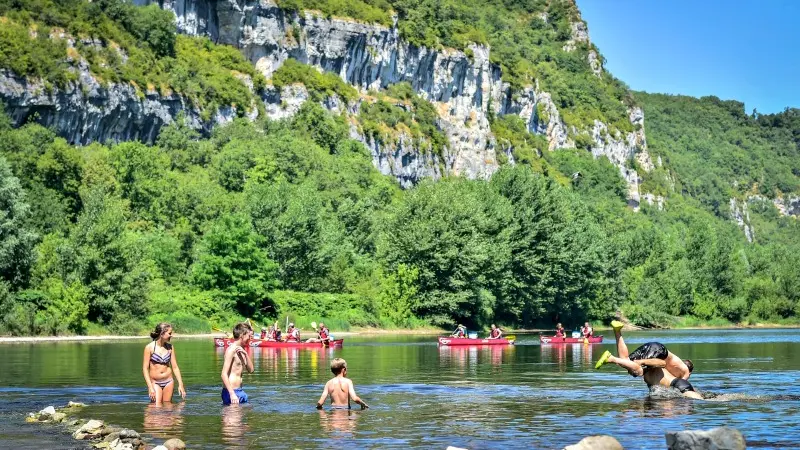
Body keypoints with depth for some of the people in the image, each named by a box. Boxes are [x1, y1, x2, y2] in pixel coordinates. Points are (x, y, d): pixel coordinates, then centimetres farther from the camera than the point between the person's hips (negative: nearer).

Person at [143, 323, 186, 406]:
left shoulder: (170, 347, 3)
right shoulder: (150, 347, -8)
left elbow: (175, 367, 9)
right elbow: (145, 368, -9)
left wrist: (180, 384, 3)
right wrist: (150, 387, -16)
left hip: (168, 382, 4)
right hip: (155, 382, -4)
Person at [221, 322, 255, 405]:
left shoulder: (241, 351, 14)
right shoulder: (231, 350, -13)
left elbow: (250, 370, 12)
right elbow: (224, 374, -20)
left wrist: (246, 354, -3)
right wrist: (232, 394, -28)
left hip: (240, 391, 9)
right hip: (231, 392, -9)